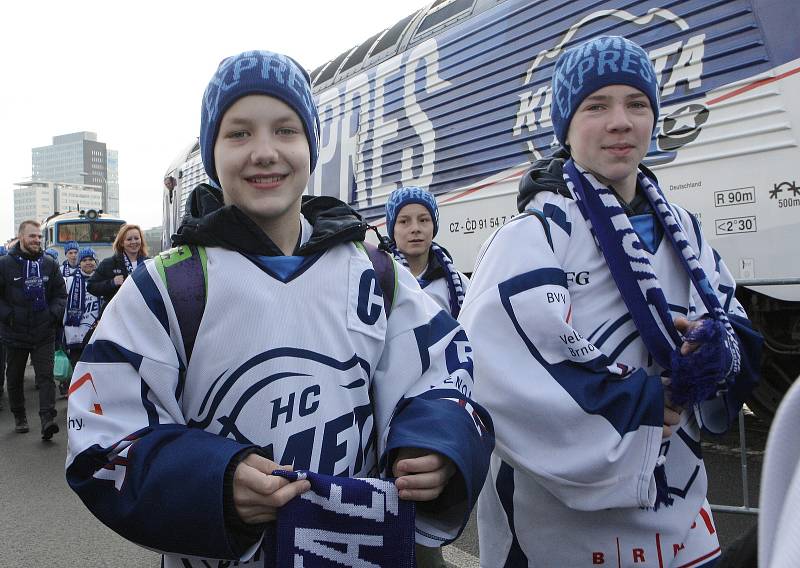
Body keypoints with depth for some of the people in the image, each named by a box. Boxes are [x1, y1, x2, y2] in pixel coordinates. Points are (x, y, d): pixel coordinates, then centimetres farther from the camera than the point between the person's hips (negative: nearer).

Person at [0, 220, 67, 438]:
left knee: (46, 376, -8)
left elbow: (60, 293, 11)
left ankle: (47, 420, -12)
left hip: (44, 333, 0)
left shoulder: (49, 264, 5)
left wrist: (55, 313, -4)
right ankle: (19, 417, 31)